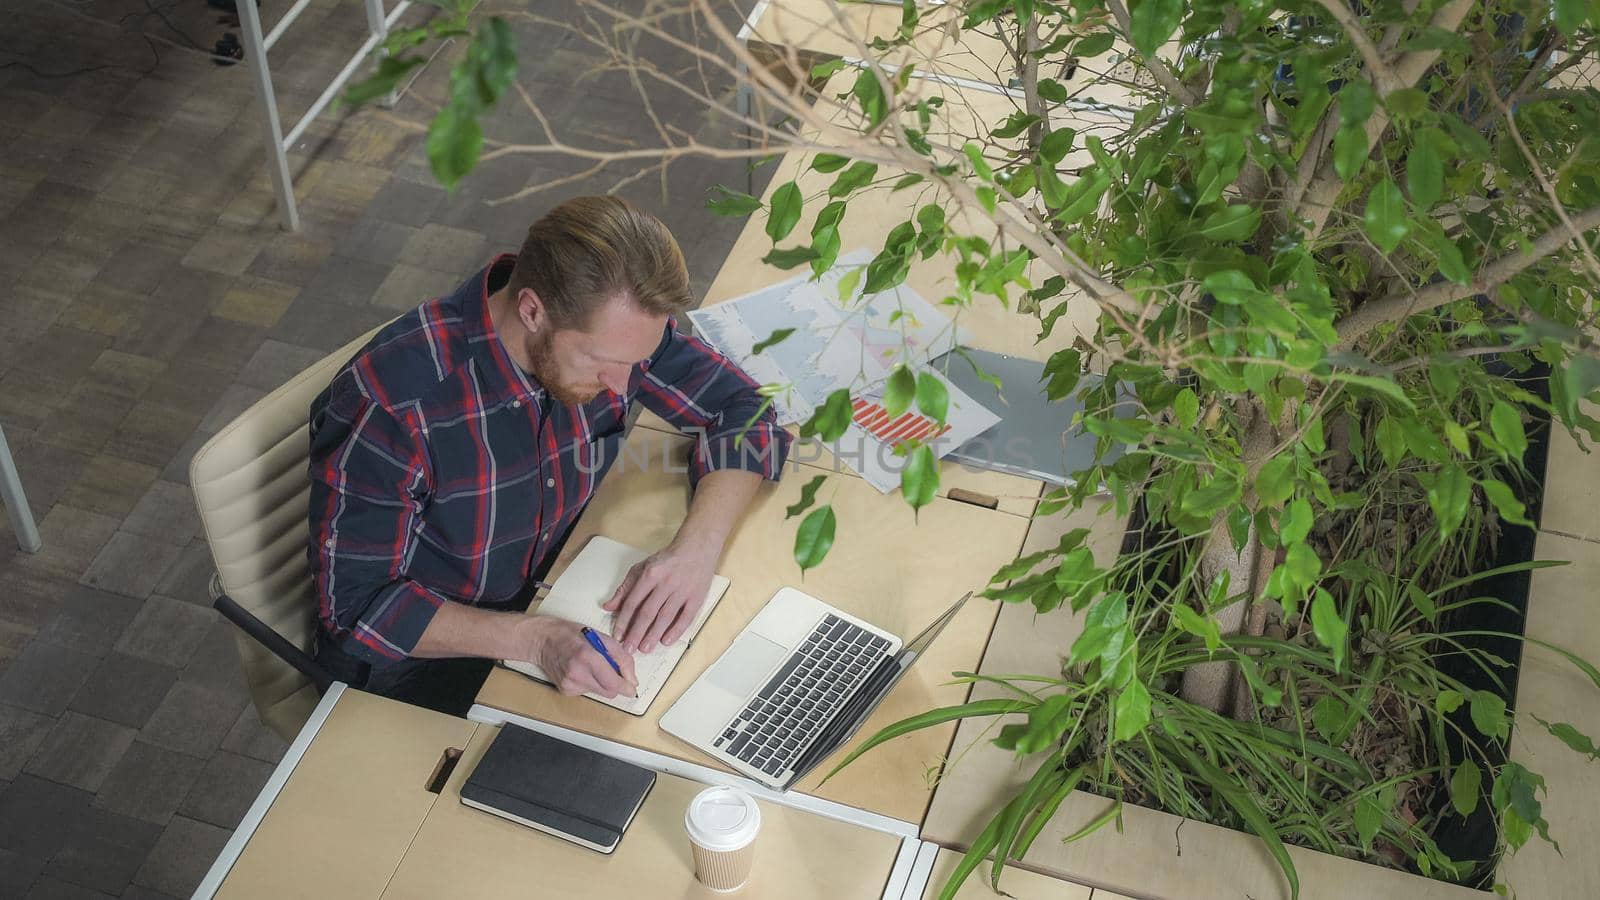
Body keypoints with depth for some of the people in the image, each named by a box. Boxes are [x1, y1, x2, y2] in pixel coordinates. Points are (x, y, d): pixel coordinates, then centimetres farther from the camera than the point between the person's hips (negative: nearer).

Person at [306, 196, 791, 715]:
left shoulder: (608, 328, -16)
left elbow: (742, 410, -4)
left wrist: (696, 547, -23)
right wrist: (535, 640, -36)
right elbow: (357, 605, -24)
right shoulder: (391, 403, -32)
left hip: (549, 586, 6)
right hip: (425, 649, -5)